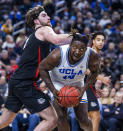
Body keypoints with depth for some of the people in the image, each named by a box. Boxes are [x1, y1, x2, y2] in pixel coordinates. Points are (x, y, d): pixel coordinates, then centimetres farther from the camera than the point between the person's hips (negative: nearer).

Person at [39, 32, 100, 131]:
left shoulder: (92, 56, -29)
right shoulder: (58, 55, -36)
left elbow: (94, 72, -8)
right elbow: (42, 68, -20)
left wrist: (84, 88, -21)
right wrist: (53, 89, -26)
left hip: (77, 85, 2)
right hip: (57, 83, -2)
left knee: (83, 120, 2)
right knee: (62, 116, -18)